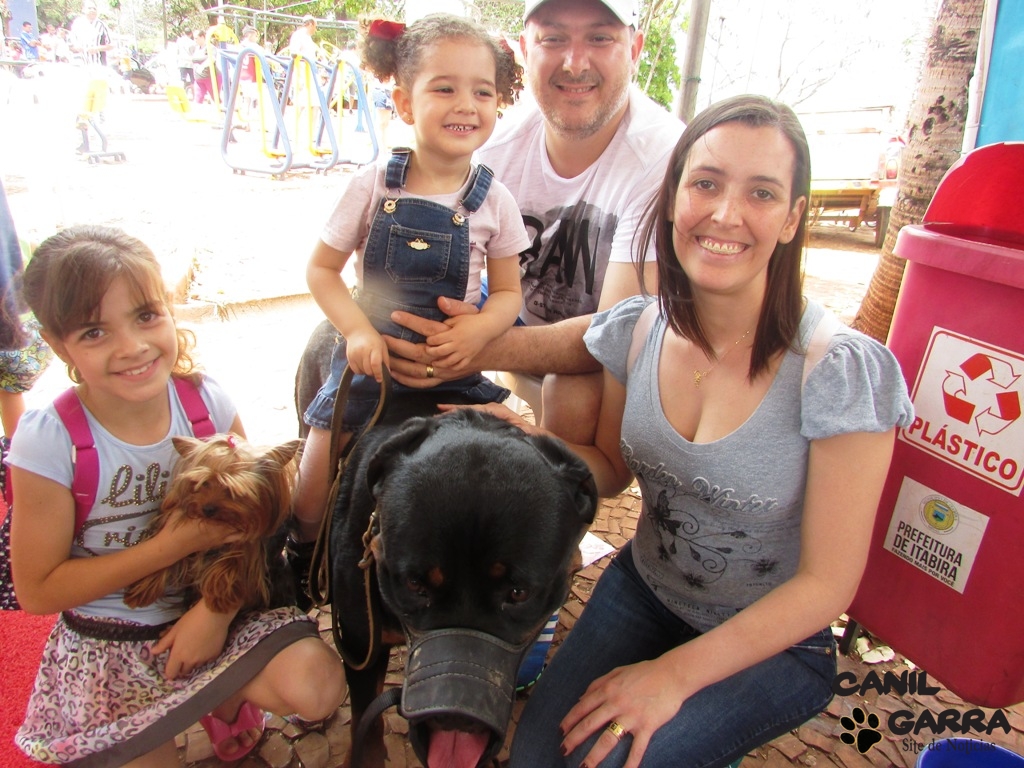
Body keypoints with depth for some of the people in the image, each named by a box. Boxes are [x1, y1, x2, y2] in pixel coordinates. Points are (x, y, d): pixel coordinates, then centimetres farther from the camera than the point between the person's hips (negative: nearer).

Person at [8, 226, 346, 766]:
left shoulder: (206, 402, -14)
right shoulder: (47, 441, -20)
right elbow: (38, 591, -15)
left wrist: (215, 610, -17)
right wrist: (175, 544, -22)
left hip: (213, 604, 1)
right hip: (108, 643, -1)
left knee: (316, 688, -18)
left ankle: (228, 696, 13)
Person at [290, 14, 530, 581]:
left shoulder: (494, 202, -5)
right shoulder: (374, 187, -8)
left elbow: (508, 292, 2)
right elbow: (321, 268, -1)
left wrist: (479, 329, -19)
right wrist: (358, 330, -16)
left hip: (452, 368, 0)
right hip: (370, 360, 0)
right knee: (311, 506, 5)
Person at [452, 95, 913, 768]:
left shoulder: (841, 370, -24)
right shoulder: (635, 330, -10)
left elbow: (827, 583, -17)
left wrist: (675, 673, -17)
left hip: (775, 644, -3)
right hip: (642, 591, 4)